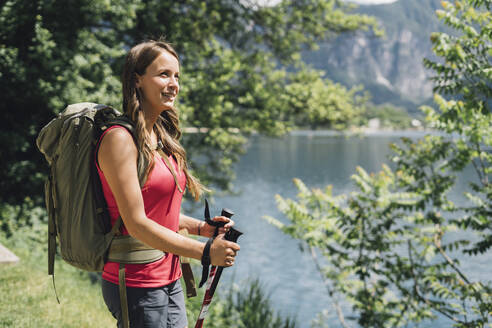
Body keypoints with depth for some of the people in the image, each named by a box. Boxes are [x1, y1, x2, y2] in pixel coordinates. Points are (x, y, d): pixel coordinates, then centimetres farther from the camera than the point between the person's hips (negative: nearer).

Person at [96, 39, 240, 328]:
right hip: (137, 286, -8)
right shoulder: (120, 138, -16)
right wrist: (205, 251, -19)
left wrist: (200, 227, 5)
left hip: (169, 280, 8)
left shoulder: (160, 136, 11)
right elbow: (136, 223, -21)